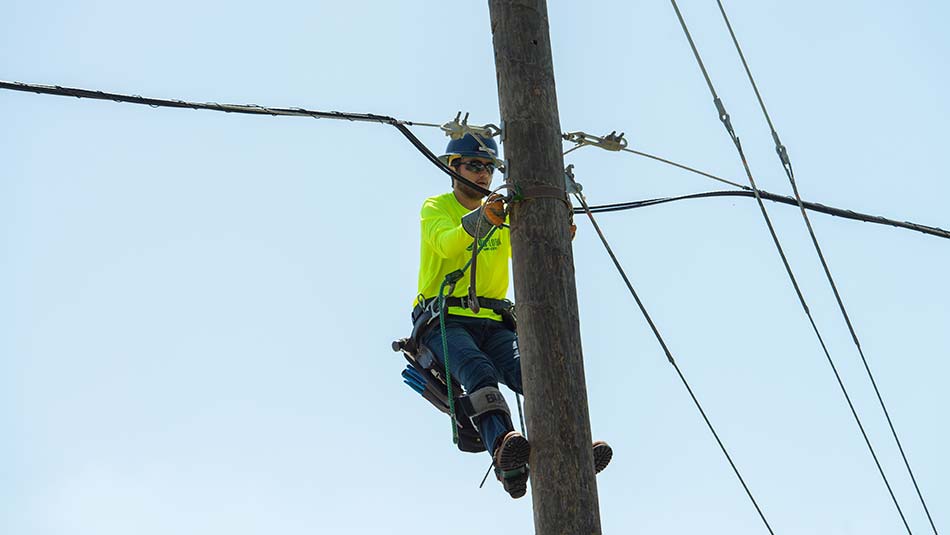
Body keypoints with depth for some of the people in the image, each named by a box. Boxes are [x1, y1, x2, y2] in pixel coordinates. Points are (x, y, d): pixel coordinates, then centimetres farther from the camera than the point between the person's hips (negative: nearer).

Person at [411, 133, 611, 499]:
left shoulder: (503, 214, 24)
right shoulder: (435, 208, 9)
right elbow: (445, 243, -15)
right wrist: (479, 220, -36)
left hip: (493, 323, 4)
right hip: (445, 321, -4)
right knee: (478, 369, -35)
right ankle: (503, 449, -59)